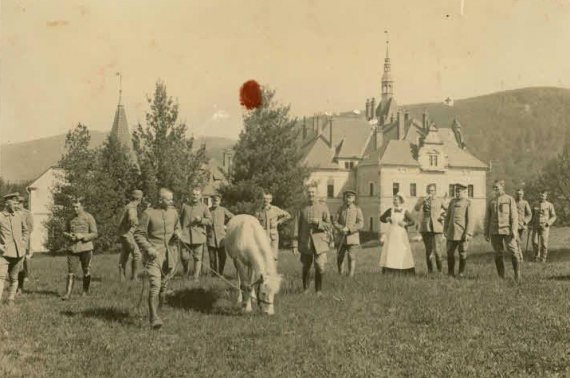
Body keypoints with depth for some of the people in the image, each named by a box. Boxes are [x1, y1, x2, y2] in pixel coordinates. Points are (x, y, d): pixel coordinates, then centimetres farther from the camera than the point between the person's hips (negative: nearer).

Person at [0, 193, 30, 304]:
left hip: (19, 253, 4)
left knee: (14, 278, 10)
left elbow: (26, 230, 22)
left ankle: (10, 300, 21)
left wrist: (24, 243, 9)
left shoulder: (19, 215, 9)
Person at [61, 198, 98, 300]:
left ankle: (85, 292, 24)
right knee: (70, 272, -5)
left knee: (86, 272, 9)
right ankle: (68, 293, -6)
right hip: (73, 248, 3)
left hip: (86, 248, -3)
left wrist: (82, 236, -20)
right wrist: (68, 235, -5)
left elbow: (94, 234, -6)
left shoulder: (89, 217, -4)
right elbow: (65, 232, 19)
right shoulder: (71, 218, 9)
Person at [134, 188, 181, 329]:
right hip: (154, 254, -5)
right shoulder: (149, 213, -8)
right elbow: (138, 234, -4)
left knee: (164, 284, 14)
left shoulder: (173, 212, 8)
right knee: (155, 284, -15)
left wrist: (178, 233, 0)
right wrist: (148, 248, -16)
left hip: (170, 253, 5)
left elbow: (177, 228, 23)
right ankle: (154, 318, -12)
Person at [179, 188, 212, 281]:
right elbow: (181, 220, 19)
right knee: (184, 257, -3)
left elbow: (209, 221, 2)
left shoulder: (204, 207, 6)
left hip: (199, 236, -1)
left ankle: (196, 276, 11)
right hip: (186, 236, 1)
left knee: (198, 257, 1)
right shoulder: (185, 206, 11)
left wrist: (201, 220, -15)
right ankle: (186, 271, 26)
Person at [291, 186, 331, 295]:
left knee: (320, 267, -9)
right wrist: (295, 245, -4)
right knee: (306, 267, 10)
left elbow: (329, 226, 2)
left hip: (320, 242, -1)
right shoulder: (301, 209, 3)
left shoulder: (323, 207, 2)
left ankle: (319, 289, 9)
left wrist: (319, 222, -18)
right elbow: (296, 229, 2)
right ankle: (305, 288, 29)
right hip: (305, 244, 1)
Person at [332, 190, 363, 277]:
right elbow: (335, 222, 3)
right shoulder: (341, 209, 8)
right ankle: (340, 273, 27)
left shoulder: (357, 209, 0)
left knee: (352, 257, -9)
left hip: (353, 238, -3)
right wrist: (342, 228, -16)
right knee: (339, 258, 5)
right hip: (342, 238, 3)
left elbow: (360, 224, -8)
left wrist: (348, 229, -17)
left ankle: (351, 276, -7)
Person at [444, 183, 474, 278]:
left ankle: (461, 273, 15)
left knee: (462, 254, 4)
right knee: (450, 252, 6)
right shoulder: (452, 202, 11)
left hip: (462, 234, -5)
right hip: (452, 233, 5)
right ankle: (451, 273, 17)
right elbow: (448, 217, 14)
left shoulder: (468, 203, -5)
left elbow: (470, 220, -10)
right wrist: (445, 230, 9)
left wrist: (468, 234, -15)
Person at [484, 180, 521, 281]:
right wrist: (486, 233, 9)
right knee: (498, 255, 5)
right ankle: (501, 276, 14)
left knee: (514, 252, -6)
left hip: (507, 230, -3)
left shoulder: (510, 199, 3)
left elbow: (514, 216, -3)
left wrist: (514, 230, -13)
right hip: (495, 232, 3)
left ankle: (517, 275, 4)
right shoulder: (491, 202, 12)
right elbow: (487, 218, 13)